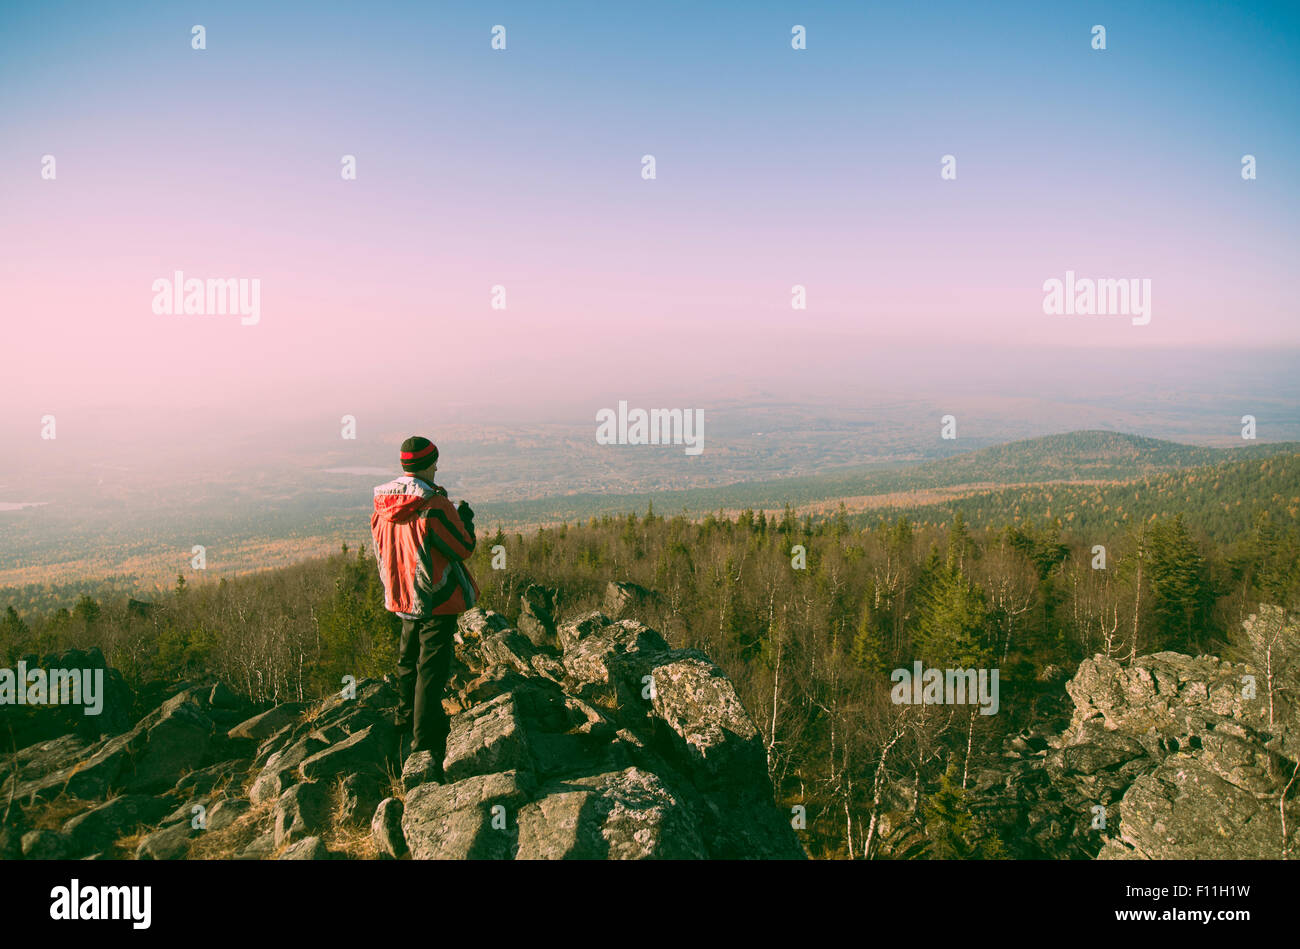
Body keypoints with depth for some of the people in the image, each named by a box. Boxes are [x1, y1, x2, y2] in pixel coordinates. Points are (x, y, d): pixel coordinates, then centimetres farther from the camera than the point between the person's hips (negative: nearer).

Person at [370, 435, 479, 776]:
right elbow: (464, 548, -13)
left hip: (403, 599, 7)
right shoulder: (433, 505, -20)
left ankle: (406, 733, 35)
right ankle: (425, 748, -2)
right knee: (431, 672, -3)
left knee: (409, 665, 22)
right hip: (436, 601, -7)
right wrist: (465, 518, 4)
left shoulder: (383, 504, 2)